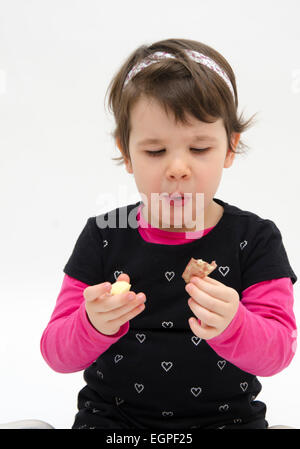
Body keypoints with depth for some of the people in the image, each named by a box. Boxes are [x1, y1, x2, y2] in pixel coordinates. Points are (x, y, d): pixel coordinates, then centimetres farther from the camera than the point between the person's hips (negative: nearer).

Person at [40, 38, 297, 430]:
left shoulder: (255, 239, -2)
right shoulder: (103, 237, -1)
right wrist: (94, 325, -23)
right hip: (111, 415, 0)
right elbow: (56, 353, -2)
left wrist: (233, 327, -28)